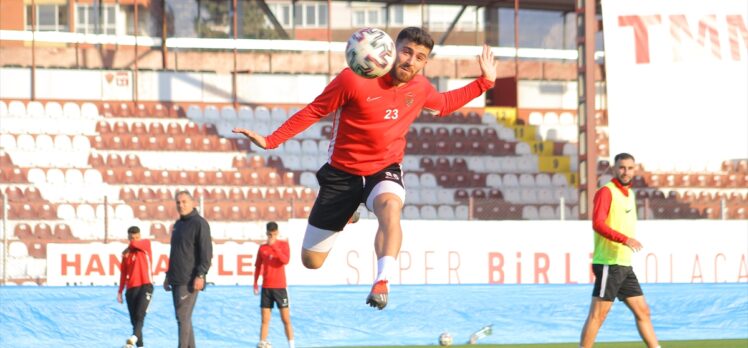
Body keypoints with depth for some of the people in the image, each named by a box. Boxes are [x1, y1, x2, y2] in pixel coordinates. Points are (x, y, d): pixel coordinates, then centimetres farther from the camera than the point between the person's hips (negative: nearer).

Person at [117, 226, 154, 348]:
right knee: (134, 318, 3)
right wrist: (120, 291, 10)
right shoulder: (126, 253, 13)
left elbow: (135, 244, -16)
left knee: (140, 314, -22)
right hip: (131, 288, 5)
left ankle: (135, 337, -41)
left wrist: (129, 248, 6)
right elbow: (123, 273, 14)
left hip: (145, 285, -5)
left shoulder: (146, 244, 4)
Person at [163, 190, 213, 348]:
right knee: (184, 318, 9)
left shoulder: (199, 223, -7)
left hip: (189, 281, -9)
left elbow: (206, 252, -14)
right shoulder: (178, 225, 19)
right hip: (176, 281, 9)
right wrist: (168, 275, 22)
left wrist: (200, 275, -21)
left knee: (183, 317, -12)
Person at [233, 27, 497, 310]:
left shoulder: (420, 88, -2)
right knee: (311, 261, 7)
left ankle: (383, 281, -50)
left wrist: (485, 82, 14)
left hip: (385, 170, 1)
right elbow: (314, 111, -8)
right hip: (343, 172, -1)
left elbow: (443, 105, 22)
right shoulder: (355, 79, -18)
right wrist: (270, 141, -11)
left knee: (390, 206, -40)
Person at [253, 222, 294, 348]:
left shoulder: (283, 245, 0)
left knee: (286, 319, -4)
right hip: (266, 287, 2)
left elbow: (286, 260, -16)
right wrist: (255, 283, 7)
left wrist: (274, 247, -21)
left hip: (280, 287, -2)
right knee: (265, 319, 2)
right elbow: (258, 266, 13)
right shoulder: (262, 248, 7)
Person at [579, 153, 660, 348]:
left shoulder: (629, 193, 17)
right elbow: (598, 224, -23)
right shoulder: (606, 192, -10)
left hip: (625, 266, 9)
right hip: (609, 264, -9)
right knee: (598, 315, -7)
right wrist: (625, 239, -32)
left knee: (643, 312, 10)